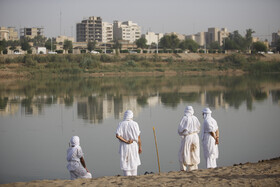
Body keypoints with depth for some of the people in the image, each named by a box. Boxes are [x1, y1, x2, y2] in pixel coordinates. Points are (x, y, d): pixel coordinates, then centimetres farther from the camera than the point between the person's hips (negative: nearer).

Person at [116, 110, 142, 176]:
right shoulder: (135, 124, -7)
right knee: (134, 163, 15)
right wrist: (140, 147, 4)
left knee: (126, 163, 5)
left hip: (124, 146, 0)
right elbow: (138, 137, -5)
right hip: (134, 145, 0)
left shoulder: (121, 124, -6)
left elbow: (117, 135, -18)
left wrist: (126, 141, -11)